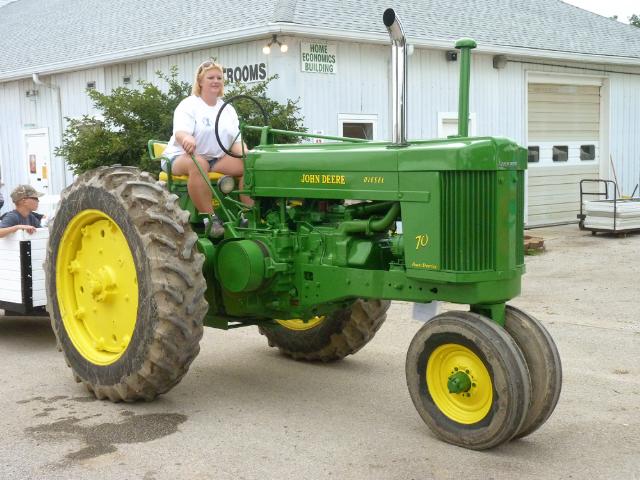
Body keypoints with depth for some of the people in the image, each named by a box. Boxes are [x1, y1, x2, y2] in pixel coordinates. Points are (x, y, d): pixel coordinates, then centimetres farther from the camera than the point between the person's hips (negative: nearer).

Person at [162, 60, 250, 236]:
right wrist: (187, 139, -48)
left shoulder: (228, 109, 12)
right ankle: (210, 219, -38)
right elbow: (180, 133, -22)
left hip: (216, 159, 5)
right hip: (181, 157, -5)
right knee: (198, 164, -41)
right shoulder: (188, 105, -5)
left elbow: (237, 141, 6)